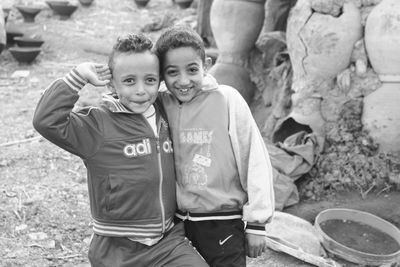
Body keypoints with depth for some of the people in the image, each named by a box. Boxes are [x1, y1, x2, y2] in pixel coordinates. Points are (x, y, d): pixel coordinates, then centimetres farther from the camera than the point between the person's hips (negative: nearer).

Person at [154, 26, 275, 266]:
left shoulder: (227, 100, -15)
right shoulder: (159, 104, -6)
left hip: (224, 226, -3)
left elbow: (255, 162, -11)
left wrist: (256, 224, -7)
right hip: (175, 223, 3)